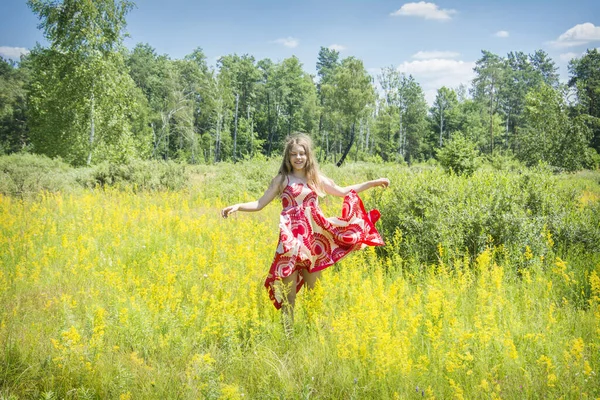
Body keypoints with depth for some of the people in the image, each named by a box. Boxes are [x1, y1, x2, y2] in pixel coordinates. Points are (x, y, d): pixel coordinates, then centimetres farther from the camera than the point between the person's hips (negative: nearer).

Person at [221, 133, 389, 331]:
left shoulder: (316, 179, 10)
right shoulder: (282, 179, 2)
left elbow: (343, 191, 21)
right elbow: (260, 204, 0)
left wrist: (373, 183, 19)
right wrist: (237, 206, -17)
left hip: (314, 239, 3)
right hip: (291, 240, -3)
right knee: (289, 292, -2)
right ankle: (288, 333, 5)